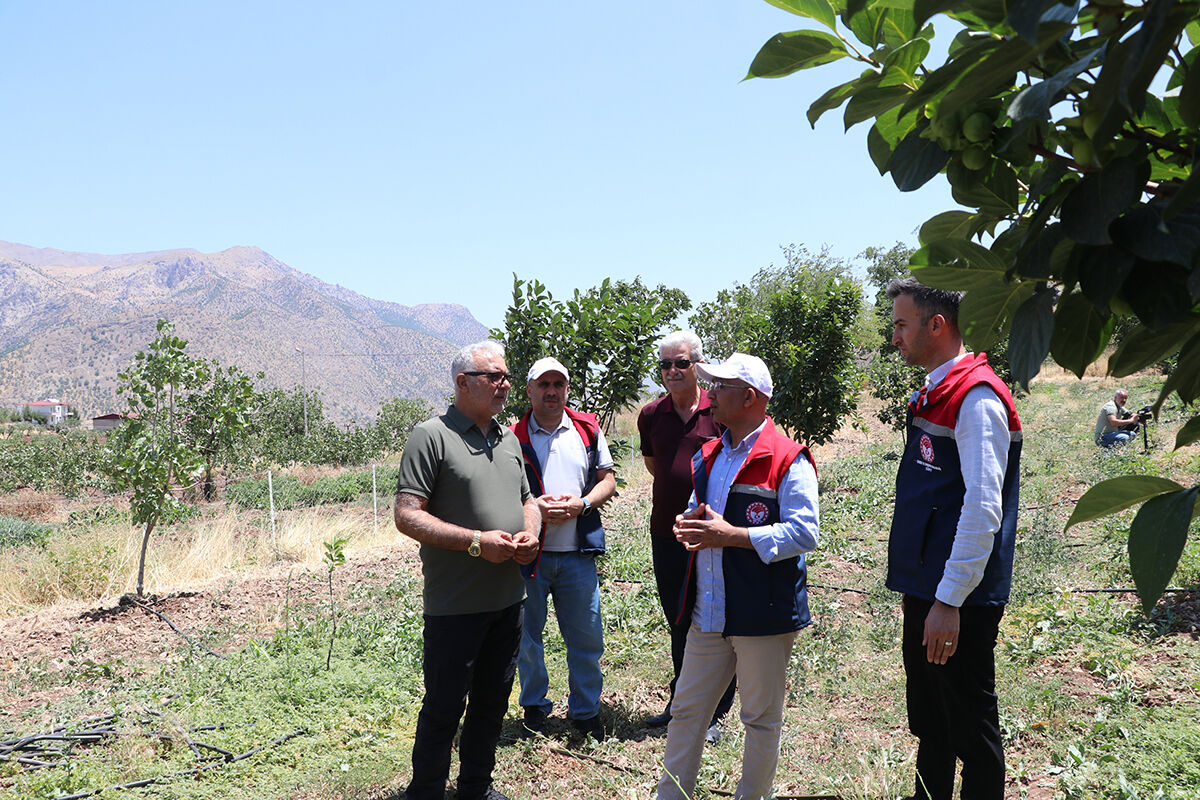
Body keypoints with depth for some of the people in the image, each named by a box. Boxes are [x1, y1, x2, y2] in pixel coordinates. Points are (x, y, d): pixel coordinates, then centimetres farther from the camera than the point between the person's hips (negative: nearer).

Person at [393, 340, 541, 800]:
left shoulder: (508, 440, 13)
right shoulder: (431, 436, -10)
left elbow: (528, 500, 23)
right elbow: (407, 517, -16)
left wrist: (531, 533, 0)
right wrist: (477, 541, -21)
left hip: (509, 598, 7)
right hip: (455, 605, -7)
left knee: (493, 701, 17)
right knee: (444, 707, 2)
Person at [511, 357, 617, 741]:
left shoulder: (588, 430, 6)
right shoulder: (513, 437, -1)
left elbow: (607, 480, 9)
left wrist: (581, 503, -9)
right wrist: (532, 506, -16)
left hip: (578, 554, 2)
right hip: (529, 552, -1)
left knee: (587, 637, 8)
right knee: (527, 637, 11)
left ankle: (586, 711, 26)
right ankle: (534, 706, 31)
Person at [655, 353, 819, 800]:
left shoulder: (787, 460, -12)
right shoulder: (707, 457, 13)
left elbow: (803, 533, -19)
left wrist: (731, 535, -22)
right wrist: (688, 525, 2)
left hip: (763, 614, -7)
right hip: (708, 613, 7)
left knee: (762, 720, 10)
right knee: (686, 711, 14)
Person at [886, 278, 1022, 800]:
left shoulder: (977, 397, -15)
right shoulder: (934, 394, 14)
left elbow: (983, 508, -22)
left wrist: (950, 600, -22)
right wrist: (920, 592, 19)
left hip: (958, 601, -9)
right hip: (926, 593, 9)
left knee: (971, 730, 4)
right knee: (929, 725, 19)